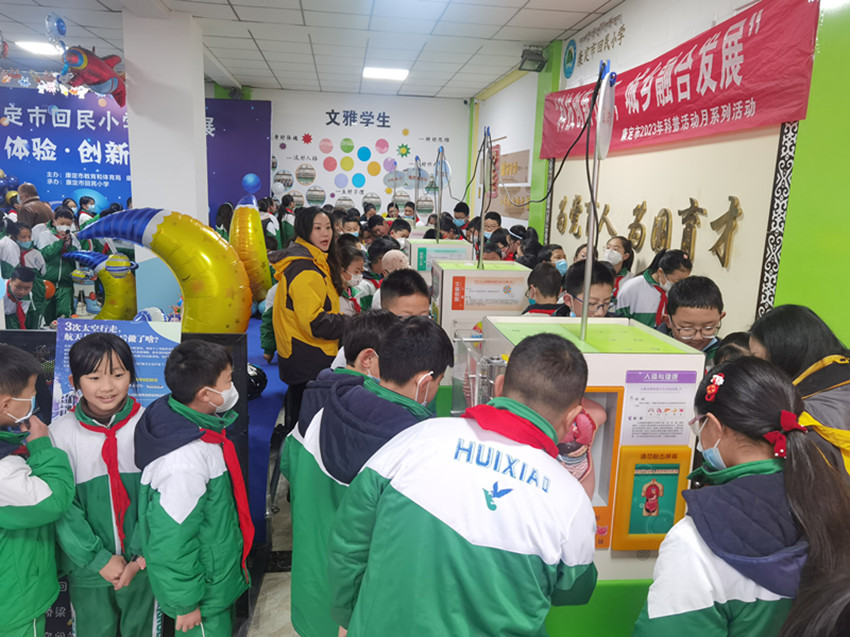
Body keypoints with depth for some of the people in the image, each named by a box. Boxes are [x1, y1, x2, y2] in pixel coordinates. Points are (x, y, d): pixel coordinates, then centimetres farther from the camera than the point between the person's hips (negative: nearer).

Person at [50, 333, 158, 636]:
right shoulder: (61, 433, -11)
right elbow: (62, 506, -9)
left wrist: (140, 557, -11)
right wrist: (99, 559, -13)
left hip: (143, 562, 0)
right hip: (87, 566, 0)